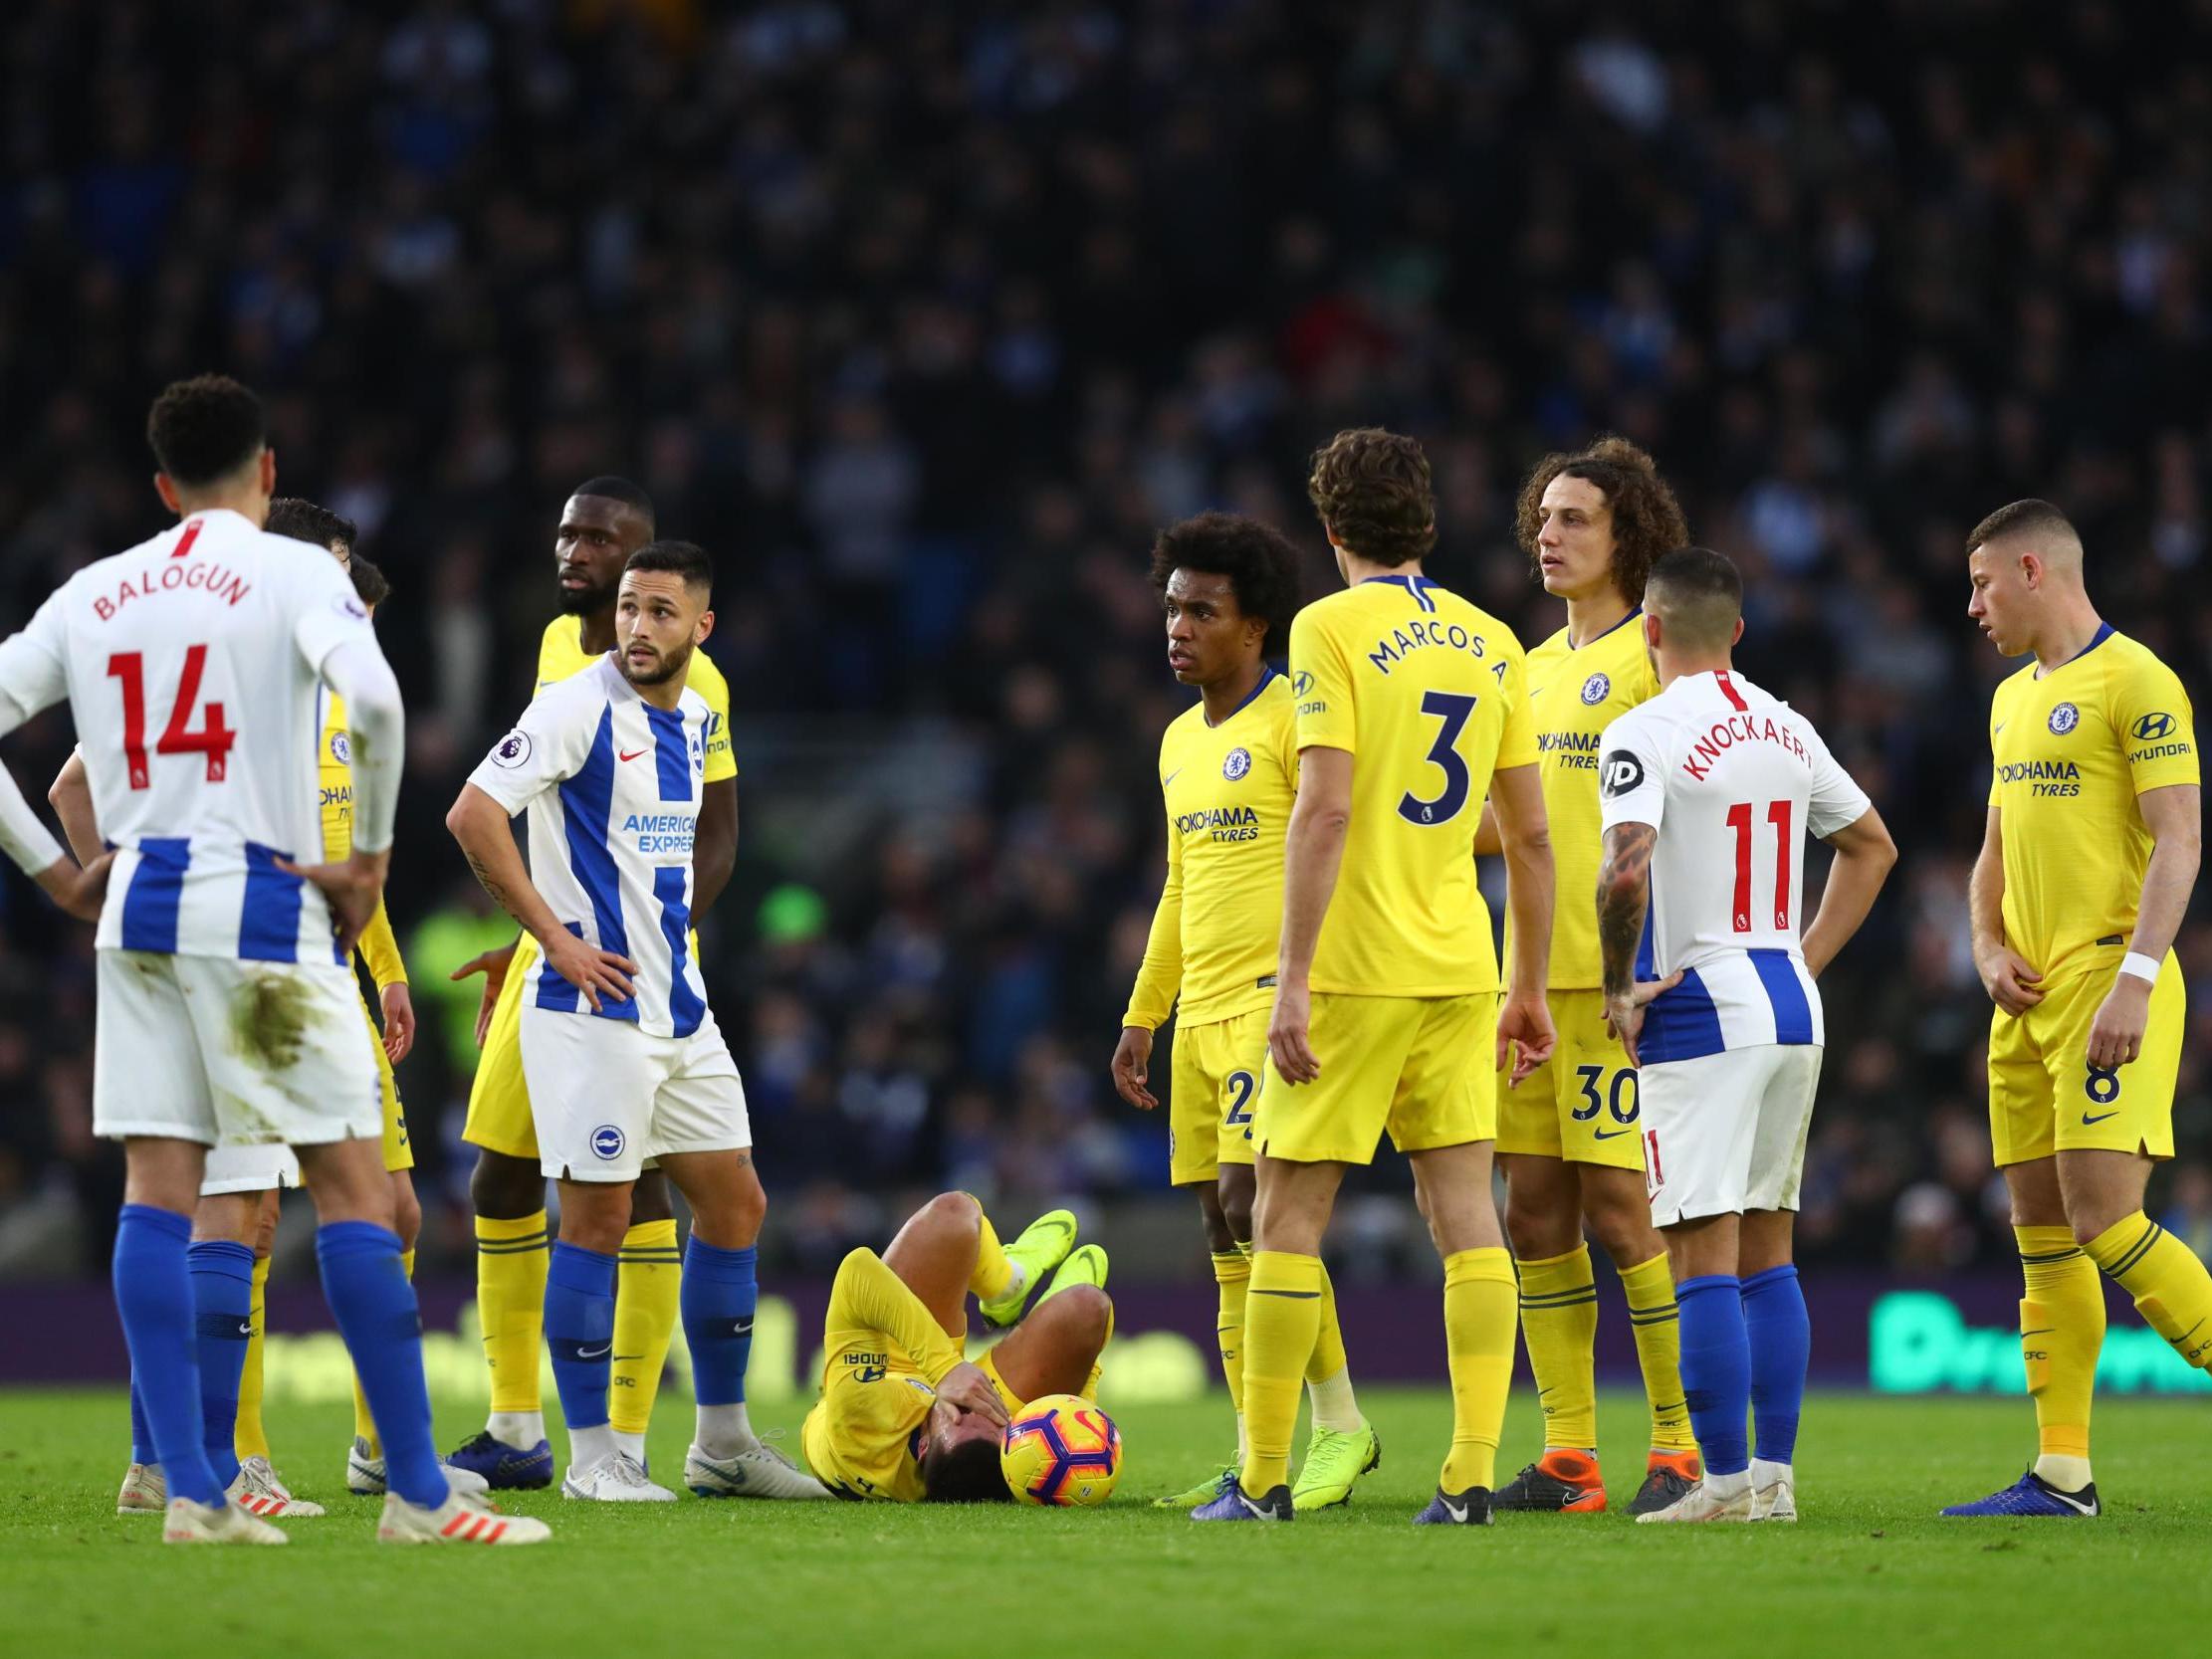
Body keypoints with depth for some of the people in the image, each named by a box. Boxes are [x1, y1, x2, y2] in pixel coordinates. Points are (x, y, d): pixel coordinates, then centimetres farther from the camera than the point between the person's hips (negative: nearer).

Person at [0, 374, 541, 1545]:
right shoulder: (295, 575, -2)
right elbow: (373, 702, -20)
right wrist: (369, 857, -10)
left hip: (134, 906, 5)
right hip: (258, 904, -5)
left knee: (158, 1189, 3)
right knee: (352, 1188, -2)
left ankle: (189, 1491, -2)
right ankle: (418, 1494, -4)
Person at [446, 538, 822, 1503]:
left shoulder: (693, 719, 12)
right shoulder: (582, 706, -12)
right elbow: (474, 814, -19)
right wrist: (556, 940, -17)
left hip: (678, 1006, 8)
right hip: (594, 1002, -8)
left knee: (735, 1204, 10)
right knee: (596, 1217, -6)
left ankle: (722, 1442, 19)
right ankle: (589, 1453, 0)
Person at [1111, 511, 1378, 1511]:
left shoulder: (1296, 719, -8)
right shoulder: (1181, 741, 18)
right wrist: (1140, 1019, 24)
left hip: (1276, 1004, -8)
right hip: (1200, 1010, 8)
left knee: (1251, 1201, -18)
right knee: (1224, 1240, 6)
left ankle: (1341, 1426, -7)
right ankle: (1251, 1464, 8)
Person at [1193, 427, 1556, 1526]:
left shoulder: (1333, 628, -7)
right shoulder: (1493, 643, 10)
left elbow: (1324, 809, -16)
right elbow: (1529, 836, 11)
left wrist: (1294, 980, -15)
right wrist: (1529, 990, 18)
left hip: (1353, 974, -5)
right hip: (1459, 970, 5)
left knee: (1287, 1217, 1)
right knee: (1465, 1211, 4)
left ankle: (1264, 1481, 1)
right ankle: (1472, 1474, -2)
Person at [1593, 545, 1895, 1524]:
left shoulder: (1647, 735, -11)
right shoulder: (1785, 730, 11)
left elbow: (1626, 870, -26)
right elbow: (1872, 847, 23)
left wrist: (1620, 990, -12)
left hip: (1699, 1013, -7)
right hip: (1792, 1009, 7)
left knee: (1704, 1261, -6)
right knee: (1767, 1257, 12)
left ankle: (1726, 1483, -8)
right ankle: (1775, 1477, 11)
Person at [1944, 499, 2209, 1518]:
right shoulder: (2013, 699, 19)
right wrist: (1988, 948, 7)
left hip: (2109, 987, -9)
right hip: (2029, 999, 9)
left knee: (2106, 1222, -16)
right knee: (2042, 1237, 5)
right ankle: (2061, 1475, 6)